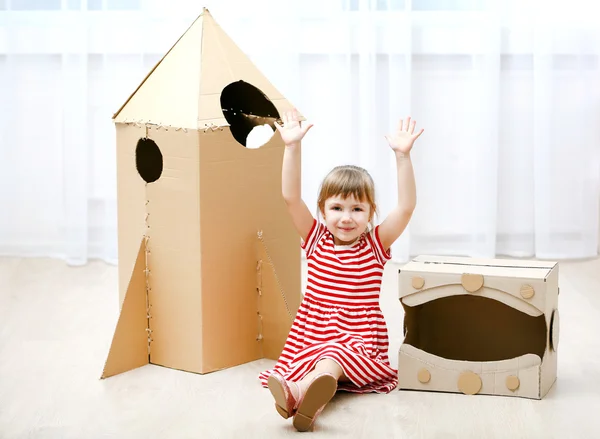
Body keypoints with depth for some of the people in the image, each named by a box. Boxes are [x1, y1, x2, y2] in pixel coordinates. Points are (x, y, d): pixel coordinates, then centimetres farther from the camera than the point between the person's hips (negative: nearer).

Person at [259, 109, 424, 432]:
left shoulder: (375, 245, 4)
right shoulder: (316, 240, 8)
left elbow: (406, 206, -11)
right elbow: (291, 198, -4)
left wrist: (402, 156, -21)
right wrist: (292, 147, -13)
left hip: (360, 344, -2)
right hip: (310, 338, 3)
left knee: (333, 357, -36)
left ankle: (298, 391, -64)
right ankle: (306, 398, -63)